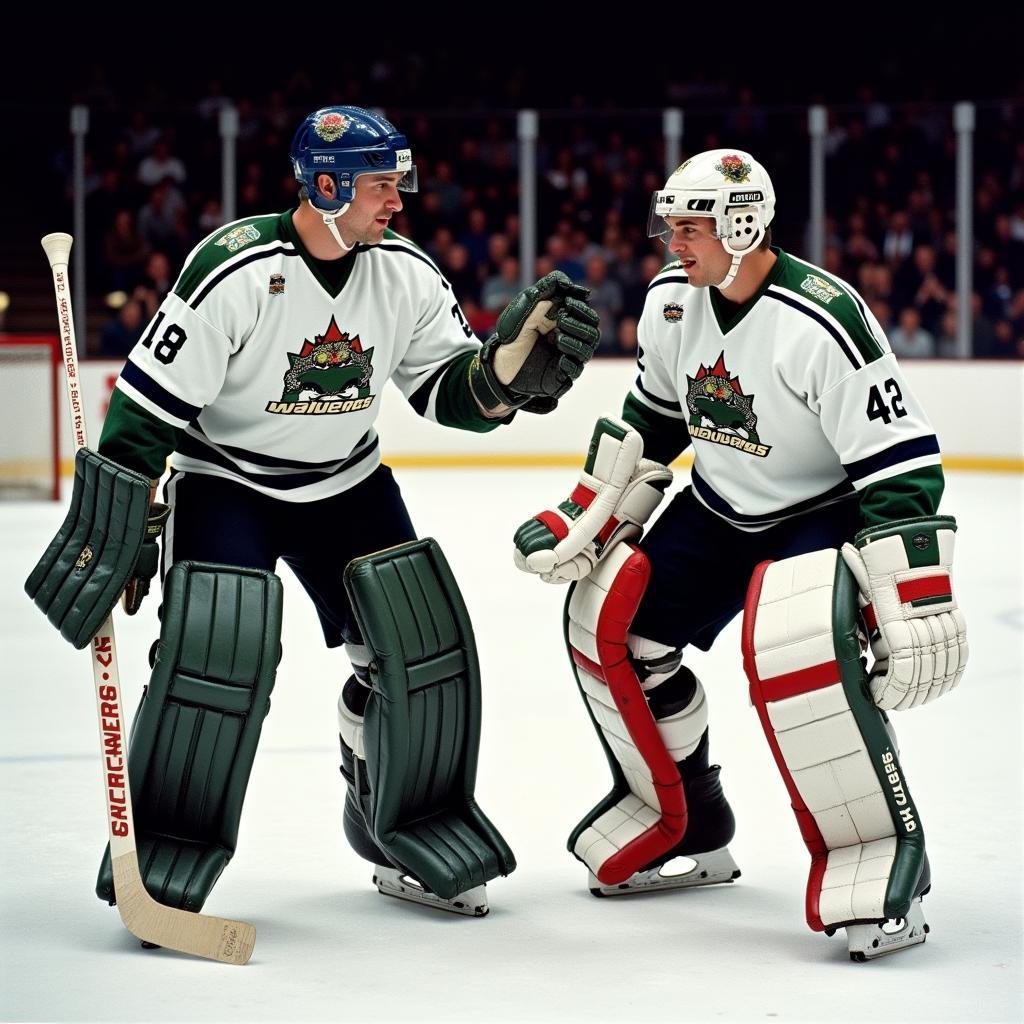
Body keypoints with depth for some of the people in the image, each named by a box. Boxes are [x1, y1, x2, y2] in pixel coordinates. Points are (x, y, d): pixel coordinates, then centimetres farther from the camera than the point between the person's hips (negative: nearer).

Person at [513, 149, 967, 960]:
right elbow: (651, 422, 13)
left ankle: (883, 854, -20)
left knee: (791, 646, -34)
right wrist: (585, 520, 10)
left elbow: (901, 466, -30)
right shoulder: (671, 301, -6)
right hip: (721, 509, 8)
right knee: (611, 618, 2)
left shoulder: (824, 321, -30)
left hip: (828, 515, -8)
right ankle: (685, 828, 20)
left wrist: (920, 610, -33)